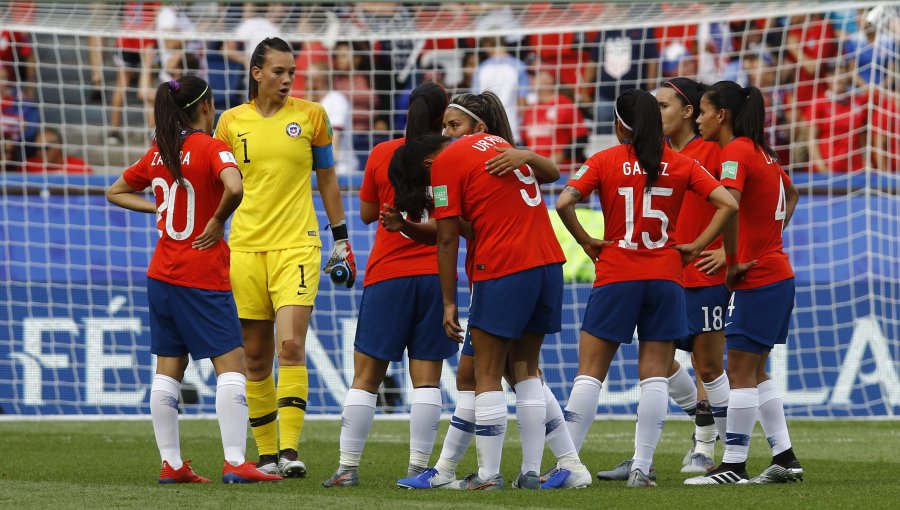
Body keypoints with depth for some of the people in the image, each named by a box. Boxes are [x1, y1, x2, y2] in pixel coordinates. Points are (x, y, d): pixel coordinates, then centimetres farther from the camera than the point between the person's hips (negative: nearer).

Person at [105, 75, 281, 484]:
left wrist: (159, 209, 12)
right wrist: (218, 221, -13)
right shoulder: (211, 148, -11)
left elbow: (116, 192, 22)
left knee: (168, 369, 10)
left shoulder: (158, 154, 9)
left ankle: (171, 463, 9)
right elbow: (233, 187, -30)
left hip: (162, 274, 7)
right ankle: (235, 462, -12)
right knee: (231, 365, -4)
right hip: (203, 277, -7)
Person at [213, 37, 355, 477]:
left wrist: (341, 241, 11)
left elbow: (327, 180, 12)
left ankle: (290, 449, -17)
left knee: (291, 346, -17)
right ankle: (266, 454, 12)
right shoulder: (231, 122, 6)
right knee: (256, 357, 4)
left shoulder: (311, 115, 4)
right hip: (245, 246, 2)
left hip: (296, 245, -2)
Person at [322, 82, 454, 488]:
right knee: (426, 376, 0)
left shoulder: (383, 154, 1)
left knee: (366, 375, 4)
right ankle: (418, 467, -4)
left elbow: (366, 213, 11)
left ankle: (348, 467, 1)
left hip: (386, 275, 0)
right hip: (435, 275, 0)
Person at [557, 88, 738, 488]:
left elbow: (564, 203, -15)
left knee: (590, 372, 4)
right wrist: (696, 246, 0)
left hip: (616, 275, -2)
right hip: (666, 276, 2)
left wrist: (586, 242, -2)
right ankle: (641, 467, -1)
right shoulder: (681, 165, 2)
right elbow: (727, 205, -6)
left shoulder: (605, 161, -3)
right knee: (655, 376, 5)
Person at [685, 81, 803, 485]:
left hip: (757, 280, -9)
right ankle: (785, 458, 15)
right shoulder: (761, 152, 14)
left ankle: (733, 466, -5)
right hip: (776, 273, 9)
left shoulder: (736, 152, -14)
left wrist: (732, 263, -22)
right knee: (754, 372, 14)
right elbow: (792, 194, 32)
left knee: (740, 373, -6)